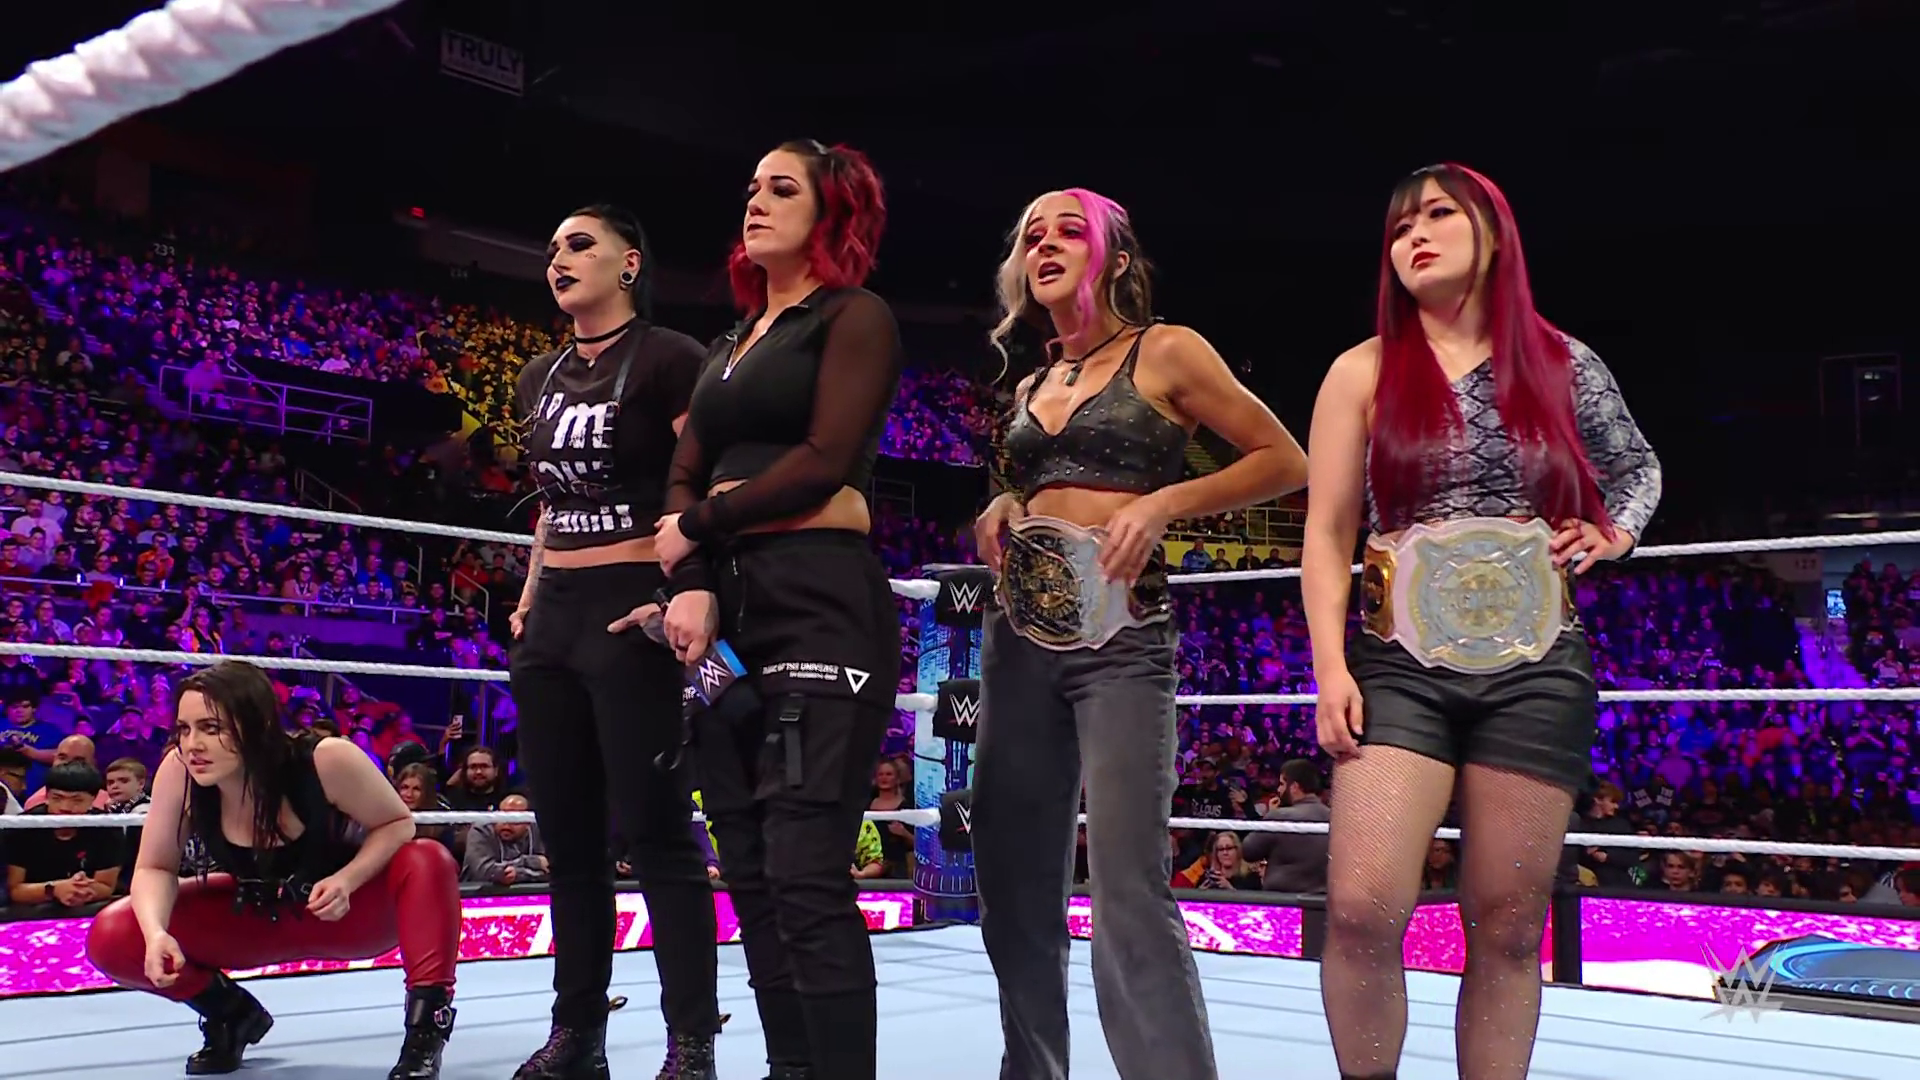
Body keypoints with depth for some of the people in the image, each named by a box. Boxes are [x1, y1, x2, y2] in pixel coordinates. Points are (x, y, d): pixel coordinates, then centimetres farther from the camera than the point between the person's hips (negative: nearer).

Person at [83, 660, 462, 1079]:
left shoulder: (327, 760, -33)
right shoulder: (179, 771, -25)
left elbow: (398, 824, -16)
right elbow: (155, 868, -13)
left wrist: (346, 880, -33)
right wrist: (157, 933, -33)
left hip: (351, 911, -3)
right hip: (260, 918, 4)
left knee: (427, 862, -34)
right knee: (111, 939, -14)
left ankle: (425, 1029, -25)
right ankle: (235, 1014, 10)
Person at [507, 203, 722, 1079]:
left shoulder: (668, 360, -6)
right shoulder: (541, 379, 16)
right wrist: (529, 598, 15)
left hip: (630, 614, -7)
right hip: (553, 618, 8)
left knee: (654, 834, -6)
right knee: (567, 836, 10)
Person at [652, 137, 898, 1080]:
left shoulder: (854, 316, 2)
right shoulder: (730, 345, 23)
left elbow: (825, 461, -11)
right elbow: (685, 477, 12)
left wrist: (700, 524, -2)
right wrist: (692, 585, -6)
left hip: (821, 602, -7)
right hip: (732, 607, 8)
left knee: (806, 879, -12)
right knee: (750, 875, 6)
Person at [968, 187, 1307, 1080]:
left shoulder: (1165, 352, 0)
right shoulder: (1032, 387, 17)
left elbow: (1285, 463, 0)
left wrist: (1163, 502, -12)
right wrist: (1003, 511, 9)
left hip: (1119, 634, -6)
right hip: (1019, 633, 6)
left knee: (1129, 885, -15)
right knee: (1014, 884, 8)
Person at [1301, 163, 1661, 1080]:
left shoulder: (1562, 365, 7)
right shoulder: (1365, 372, 4)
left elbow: (1638, 467, 24)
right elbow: (1328, 533, 2)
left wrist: (1613, 533, 3)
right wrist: (1331, 669, -7)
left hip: (1537, 668, 1)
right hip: (1400, 665, -1)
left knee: (1508, 926, 4)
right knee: (1363, 909, -14)